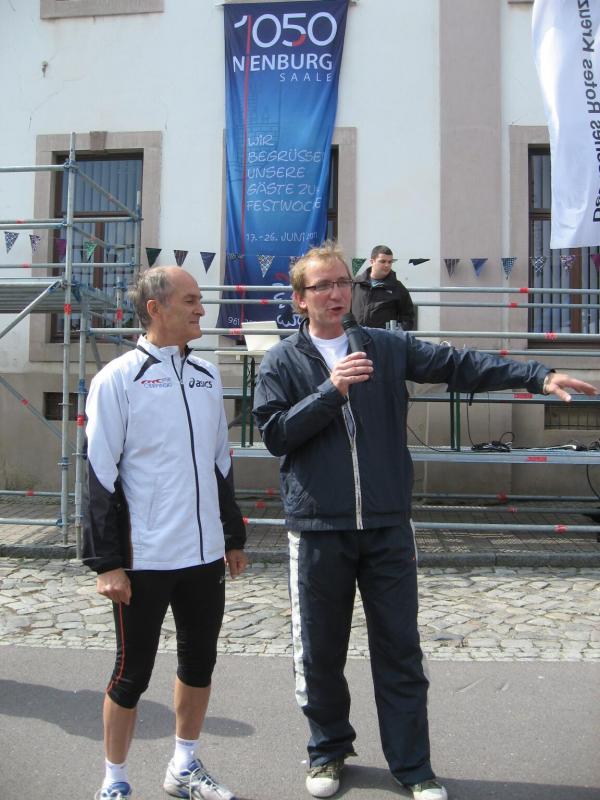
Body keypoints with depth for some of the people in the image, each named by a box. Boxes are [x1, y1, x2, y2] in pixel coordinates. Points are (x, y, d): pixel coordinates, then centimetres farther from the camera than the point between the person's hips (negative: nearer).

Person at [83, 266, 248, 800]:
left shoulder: (207, 375, 8)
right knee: (132, 674, 7)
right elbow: (101, 475, -10)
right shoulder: (118, 379, -9)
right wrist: (108, 562, -12)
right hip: (144, 558, -6)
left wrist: (233, 536, 16)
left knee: (200, 661, 17)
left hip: (205, 554, 6)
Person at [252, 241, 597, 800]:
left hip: (387, 525, 2)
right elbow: (274, 434, -7)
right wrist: (331, 389, -17)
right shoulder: (282, 363, 2)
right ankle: (328, 750, 34)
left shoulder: (386, 348, 6)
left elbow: (459, 365, 0)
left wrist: (538, 375, -9)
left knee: (400, 649, 9)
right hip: (318, 528, -1)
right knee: (320, 650, 11)